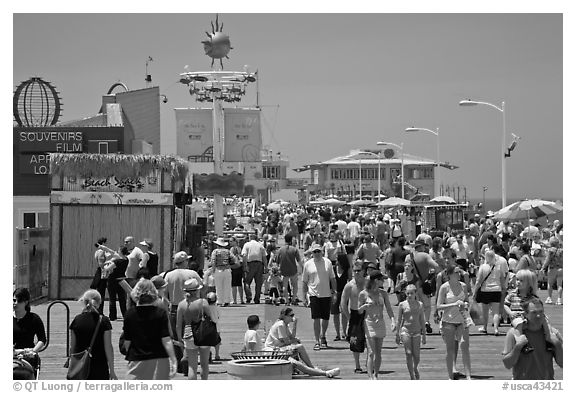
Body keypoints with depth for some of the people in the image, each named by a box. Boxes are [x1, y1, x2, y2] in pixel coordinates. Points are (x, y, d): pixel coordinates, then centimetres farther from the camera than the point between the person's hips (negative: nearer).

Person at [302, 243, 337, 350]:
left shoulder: (327, 262, 5)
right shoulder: (308, 264, 1)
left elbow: (332, 278, 11)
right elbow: (304, 282, 6)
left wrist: (334, 292, 7)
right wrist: (304, 297, 2)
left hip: (326, 294, 2)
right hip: (314, 294, -2)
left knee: (326, 318, 8)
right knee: (316, 319, -8)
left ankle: (323, 336, 31)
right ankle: (317, 341, -4)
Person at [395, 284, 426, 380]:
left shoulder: (420, 305, 4)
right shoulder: (402, 305, 1)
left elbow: (422, 320, 10)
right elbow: (399, 320, 7)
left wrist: (424, 334, 8)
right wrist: (397, 335, 6)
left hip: (416, 332, 1)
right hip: (405, 330, -1)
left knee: (416, 356, -1)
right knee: (409, 354, -8)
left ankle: (415, 368, 31)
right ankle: (412, 376, -2)